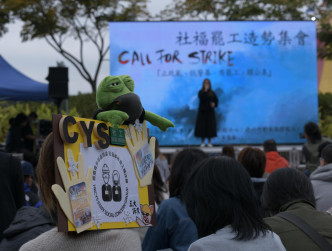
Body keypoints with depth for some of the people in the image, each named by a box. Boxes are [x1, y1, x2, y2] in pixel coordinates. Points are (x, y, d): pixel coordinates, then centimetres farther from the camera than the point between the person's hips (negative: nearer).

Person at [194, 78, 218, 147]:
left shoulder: (212, 93, 5)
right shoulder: (201, 92, 0)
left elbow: (216, 100, 10)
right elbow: (201, 97, -19)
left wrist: (214, 104, -10)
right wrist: (205, 91, -24)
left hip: (210, 111, 1)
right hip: (202, 111, -1)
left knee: (210, 126, 0)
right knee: (202, 126, -3)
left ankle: (209, 142, 9)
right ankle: (203, 142, 6)